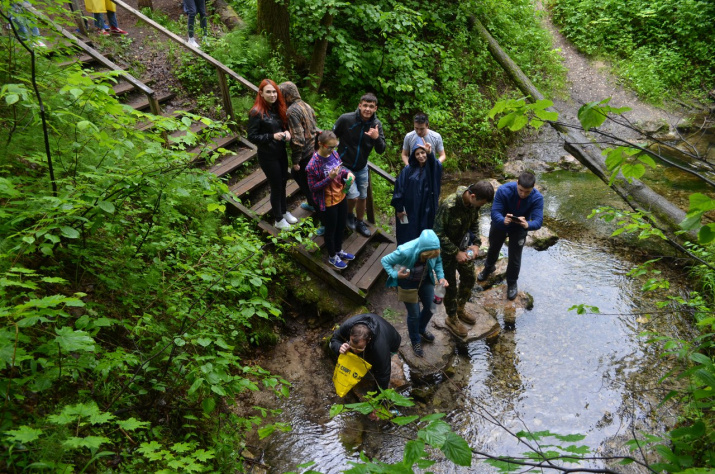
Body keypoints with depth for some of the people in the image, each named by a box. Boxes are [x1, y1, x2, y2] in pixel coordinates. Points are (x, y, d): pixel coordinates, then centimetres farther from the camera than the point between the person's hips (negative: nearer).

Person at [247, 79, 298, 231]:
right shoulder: (256, 113, -20)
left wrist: (287, 132, -10)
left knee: (283, 182, 19)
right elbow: (251, 136, -18)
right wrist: (272, 136, -28)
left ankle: (284, 211, 41)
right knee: (276, 186, 5)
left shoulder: (277, 108, 1)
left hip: (281, 152, 7)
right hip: (267, 156, -7)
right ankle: (278, 219, 24)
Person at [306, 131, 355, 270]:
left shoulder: (333, 154, -7)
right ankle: (332, 257, 39)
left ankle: (339, 251, 49)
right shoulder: (313, 164, -27)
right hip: (328, 202, -7)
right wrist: (330, 178, -32)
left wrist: (347, 173, -11)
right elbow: (313, 187, -21)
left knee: (341, 226, 24)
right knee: (331, 230, 15)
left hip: (341, 196, 7)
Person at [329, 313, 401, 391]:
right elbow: (334, 339, -18)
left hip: (390, 346, -3)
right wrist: (339, 347, -40)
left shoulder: (380, 347, -46)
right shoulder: (348, 325, -38)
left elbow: (383, 375, -32)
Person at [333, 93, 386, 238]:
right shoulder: (345, 119, -22)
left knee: (362, 197, 16)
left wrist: (376, 137, -32)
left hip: (362, 168, 4)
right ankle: (349, 214, 22)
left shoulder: (376, 124, -11)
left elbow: (381, 150, -12)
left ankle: (360, 222, 41)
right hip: (344, 166, -4)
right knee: (353, 196, -12)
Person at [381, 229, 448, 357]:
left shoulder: (433, 250, -27)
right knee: (414, 314, 5)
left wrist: (441, 277, -16)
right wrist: (395, 275, -36)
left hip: (425, 280, 5)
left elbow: (438, 261, -3)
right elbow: (385, 261, -23)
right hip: (407, 283, -4)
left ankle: (421, 329, 50)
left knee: (430, 308, 16)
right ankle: (415, 341, 36)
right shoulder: (405, 252, -39)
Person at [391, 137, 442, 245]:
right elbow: (400, 188, -1)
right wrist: (399, 208, -4)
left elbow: (438, 166, -30)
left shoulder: (432, 168, -4)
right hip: (409, 208, 0)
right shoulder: (408, 170, -2)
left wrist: (430, 153, -50)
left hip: (427, 208, 0)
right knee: (408, 235, 9)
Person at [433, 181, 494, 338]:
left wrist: (476, 244, -7)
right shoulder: (448, 206, -35)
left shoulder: (473, 203, -13)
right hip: (447, 250, -7)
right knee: (451, 286, 8)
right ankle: (452, 319, 31)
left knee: (469, 279, 20)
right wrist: (456, 252, -24)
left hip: (463, 247, 7)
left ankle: (460, 309, 45)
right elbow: (438, 233, -27)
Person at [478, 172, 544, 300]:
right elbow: (495, 212, -37)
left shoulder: (537, 198, -31)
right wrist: (503, 220, -60)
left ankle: (512, 283, 35)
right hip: (500, 224, 1)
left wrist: (527, 225, -60)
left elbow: (538, 221, -37)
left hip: (519, 229, -1)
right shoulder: (504, 190, -35)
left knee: (515, 258, 5)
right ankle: (488, 268, 58)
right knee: (493, 249, 24)